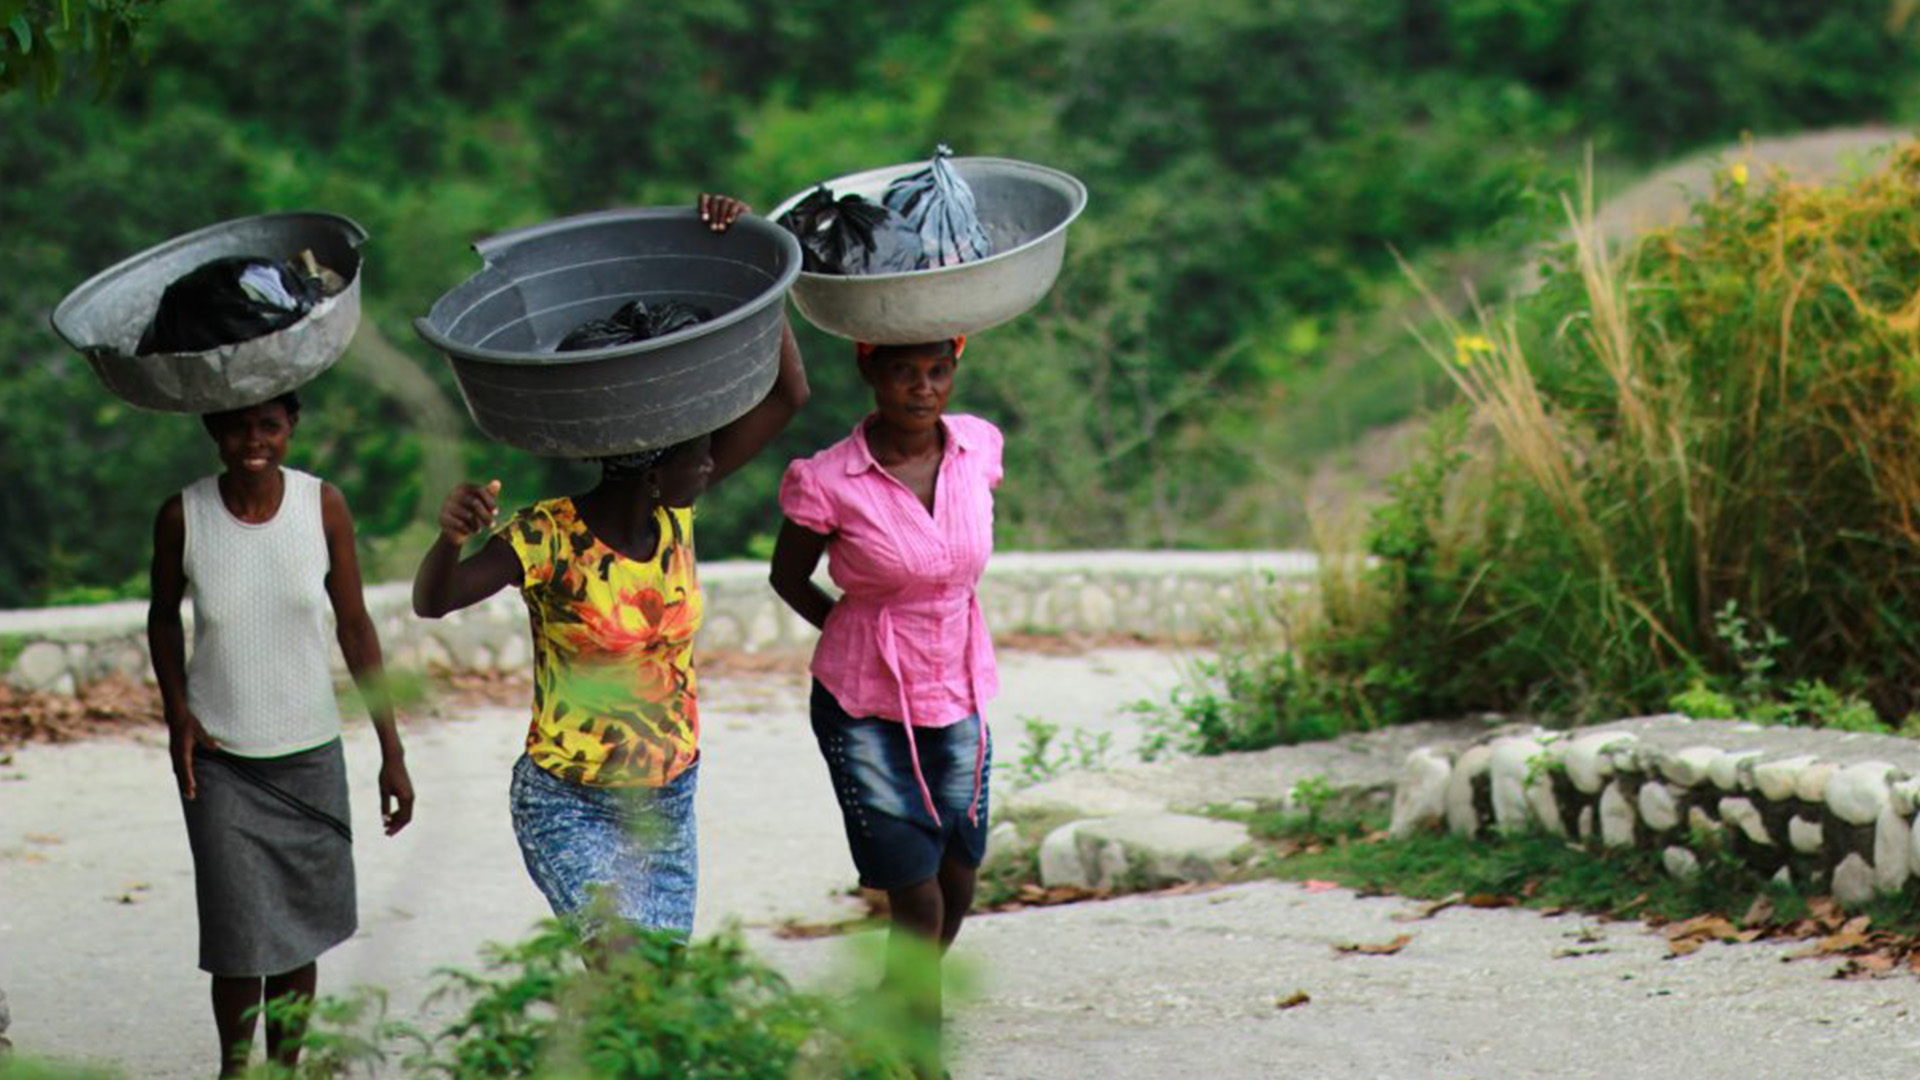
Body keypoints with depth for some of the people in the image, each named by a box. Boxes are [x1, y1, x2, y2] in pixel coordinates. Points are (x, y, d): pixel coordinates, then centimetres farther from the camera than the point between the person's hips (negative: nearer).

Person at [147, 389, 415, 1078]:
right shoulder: (183, 517, -10)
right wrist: (176, 710, -8)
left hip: (310, 753, 2)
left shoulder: (323, 506, -7)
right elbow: (163, 616, 7)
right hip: (219, 759, -2)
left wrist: (391, 752, 0)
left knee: (301, 926, 8)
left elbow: (354, 627, 0)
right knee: (239, 934, -4)